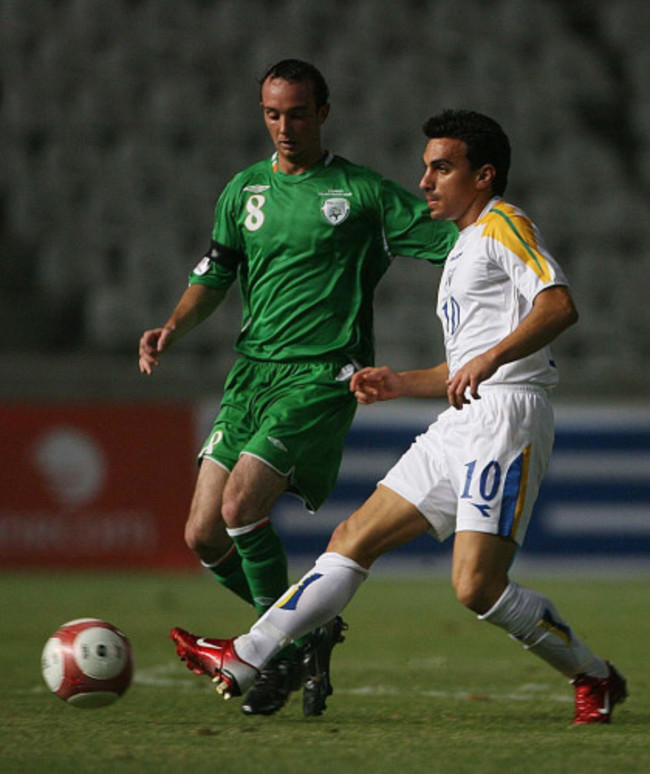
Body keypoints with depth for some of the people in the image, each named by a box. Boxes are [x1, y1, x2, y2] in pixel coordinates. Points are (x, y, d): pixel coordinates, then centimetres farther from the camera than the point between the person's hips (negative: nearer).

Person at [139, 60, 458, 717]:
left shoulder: (363, 193, 1)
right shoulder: (245, 190, 14)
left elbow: (457, 244, 0)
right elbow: (213, 279, 19)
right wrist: (172, 328, 0)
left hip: (322, 374, -6)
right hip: (252, 370, 6)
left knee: (241, 504, -22)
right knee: (204, 535, -2)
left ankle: (284, 649, -4)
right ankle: (310, 631, 18)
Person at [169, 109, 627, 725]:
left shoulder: (503, 224, -3)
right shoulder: (464, 246, 27)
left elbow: (559, 304, -20)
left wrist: (490, 358, -32)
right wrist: (398, 384, 19)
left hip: (507, 415, -10)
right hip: (461, 424, 10)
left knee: (477, 587, -17)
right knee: (354, 539, 5)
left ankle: (594, 679, 1)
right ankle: (243, 663, 4)